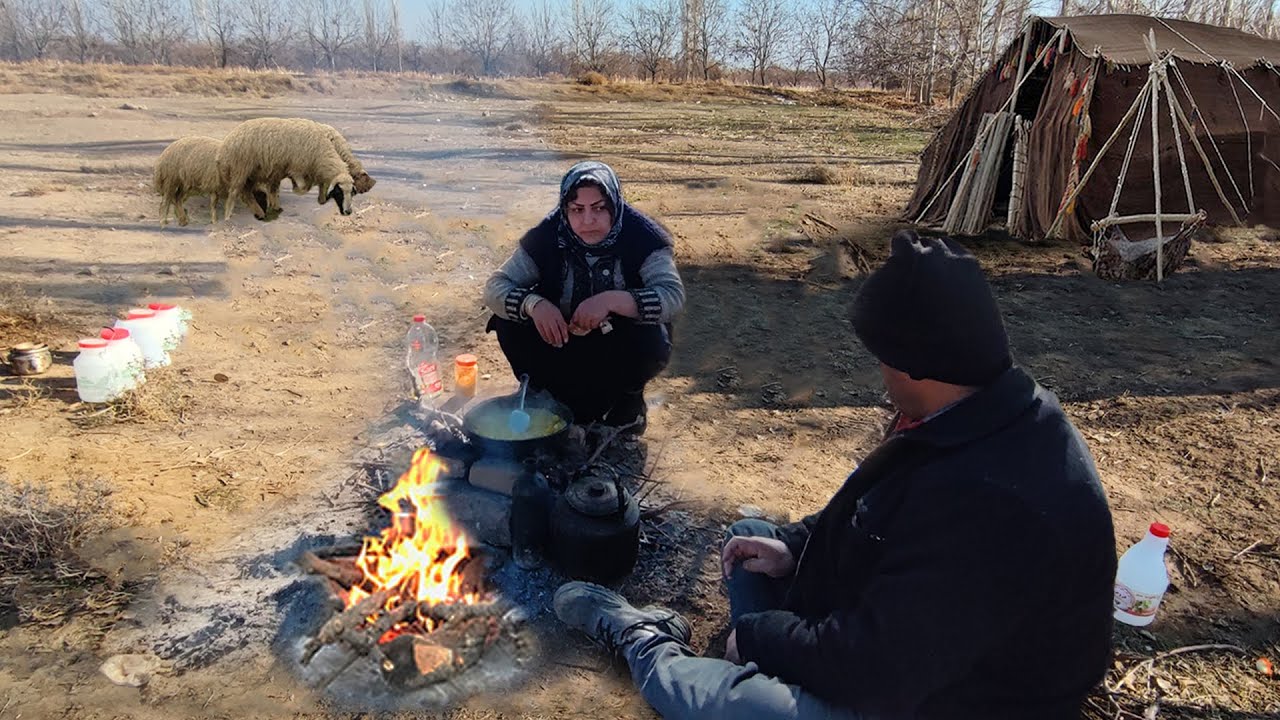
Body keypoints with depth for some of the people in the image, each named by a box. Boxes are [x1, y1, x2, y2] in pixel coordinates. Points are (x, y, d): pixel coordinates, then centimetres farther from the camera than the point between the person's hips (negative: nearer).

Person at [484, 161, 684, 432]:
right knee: (510, 322, -22)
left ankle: (627, 399, 1)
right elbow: (495, 287, -17)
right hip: (562, 338, 2)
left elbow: (674, 296, -33)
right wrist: (534, 303, -39)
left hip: (620, 345, -2)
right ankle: (559, 400, -1)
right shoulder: (547, 236, -16)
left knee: (652, 343, -34)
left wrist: (612, 300, -47)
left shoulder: (642, 236, -21)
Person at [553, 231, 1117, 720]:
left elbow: (872, 669, -32)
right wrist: (795, 543, 0)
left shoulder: (987, 503, -38)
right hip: (907, 625, 9)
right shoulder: (991, 412, -6)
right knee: (749, 534, 16)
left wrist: (757, 636, -16)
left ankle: (642, 647, 5)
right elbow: (884, 510, 11)